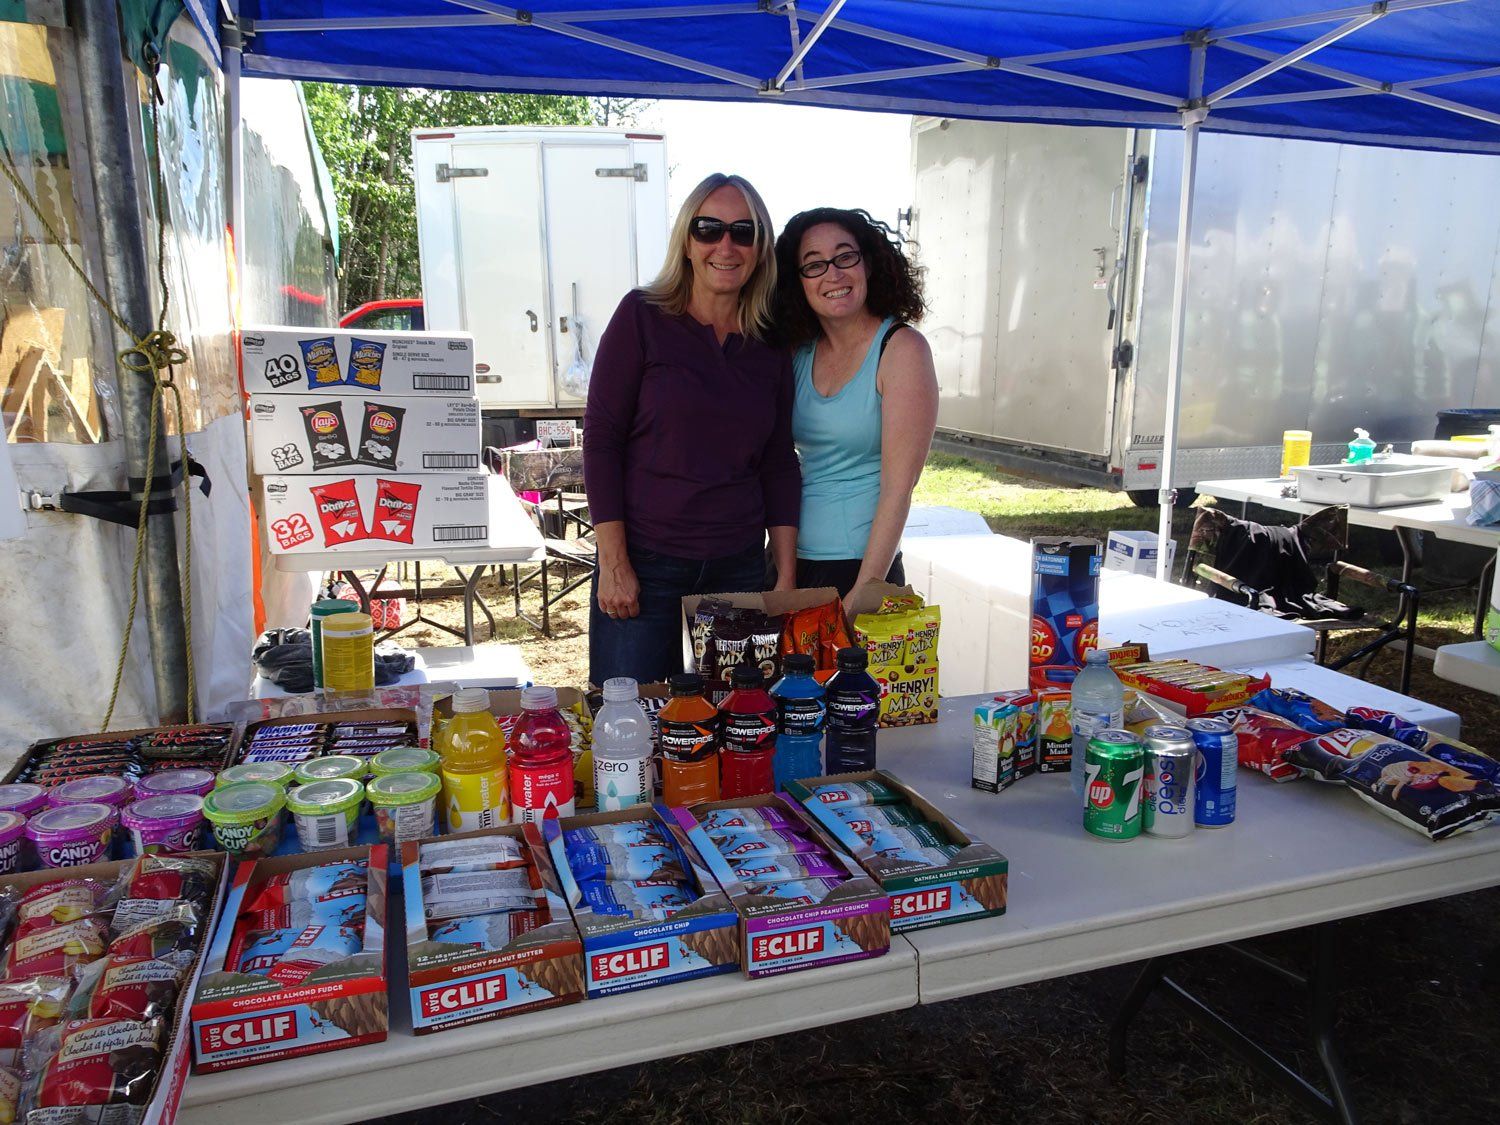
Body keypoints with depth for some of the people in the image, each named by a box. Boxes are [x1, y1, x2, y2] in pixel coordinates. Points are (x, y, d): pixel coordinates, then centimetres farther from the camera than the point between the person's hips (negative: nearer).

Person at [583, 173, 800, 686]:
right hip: (644, 563, -3)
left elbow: (779, 465, 9)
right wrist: (613, 563, -12)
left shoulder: (771, 344, 6)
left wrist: (787, 582, 5)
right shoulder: (642, 317, -5)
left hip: (740, 567, 4)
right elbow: (600, 440, -7)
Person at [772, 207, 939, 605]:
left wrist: (865, 591, -19)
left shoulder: (901, 347, -11)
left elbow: (899, 485, -16)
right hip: (790, 558, 5)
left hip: (859, 566, -5)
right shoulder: (798, 351, 5)